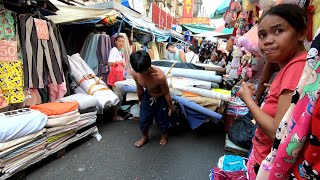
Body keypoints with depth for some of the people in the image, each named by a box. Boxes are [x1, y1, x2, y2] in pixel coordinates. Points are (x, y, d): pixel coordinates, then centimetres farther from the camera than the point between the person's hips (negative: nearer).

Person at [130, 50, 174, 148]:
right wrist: (140, 100, 11)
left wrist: (170, 107, -8)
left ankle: (164, 135, 48)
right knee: (143, 118, 13)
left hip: (161, 98, -3)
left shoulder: (160, 76, -39)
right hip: (147, 96, 4)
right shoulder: (134, 73, -25)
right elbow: (139, 88, -4)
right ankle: (145, 137, 43)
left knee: (162, 119, 15)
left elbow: (166, 93, -22)